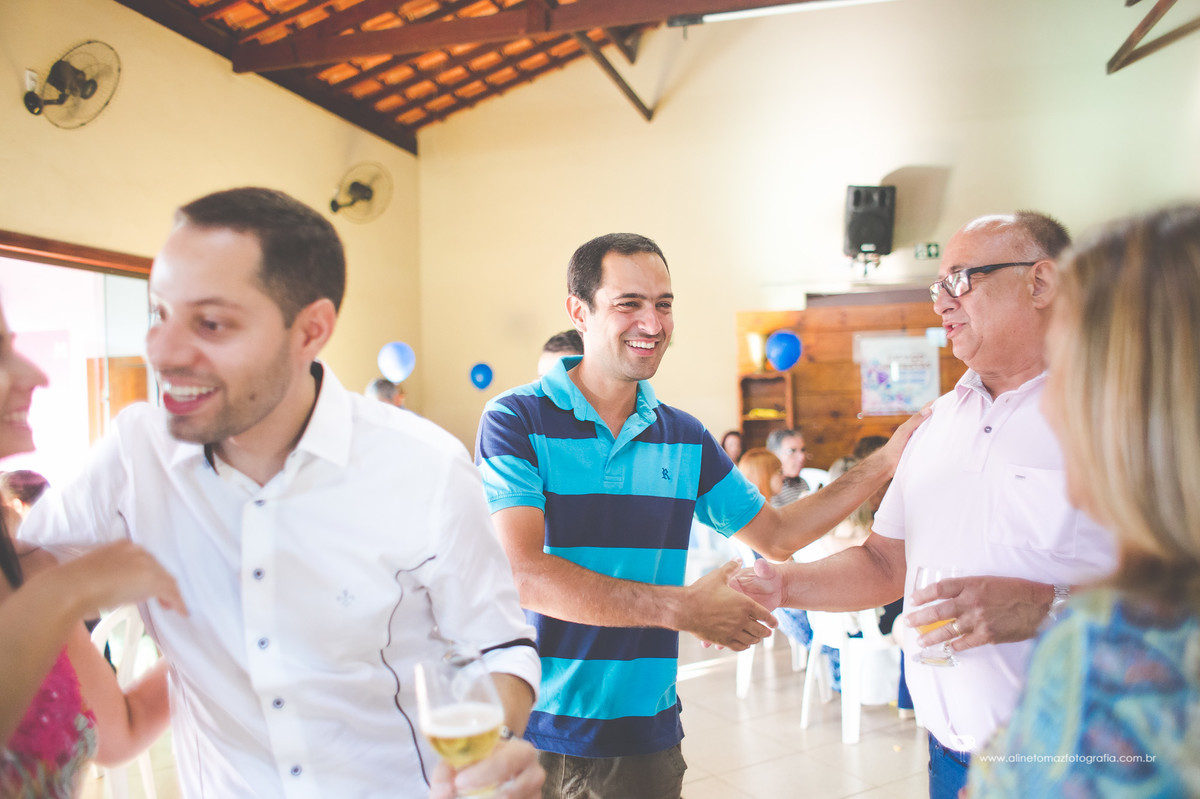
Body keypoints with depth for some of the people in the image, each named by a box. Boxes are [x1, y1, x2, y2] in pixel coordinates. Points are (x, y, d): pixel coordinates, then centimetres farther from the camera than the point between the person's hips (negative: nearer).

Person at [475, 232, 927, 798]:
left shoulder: (684, 437, 6)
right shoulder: (515, 420, -11)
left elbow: (775, 536, 15)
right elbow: (523, 575, -21)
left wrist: (884, 462, 6)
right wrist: (682, 608, -22)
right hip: (534, 730, -4)